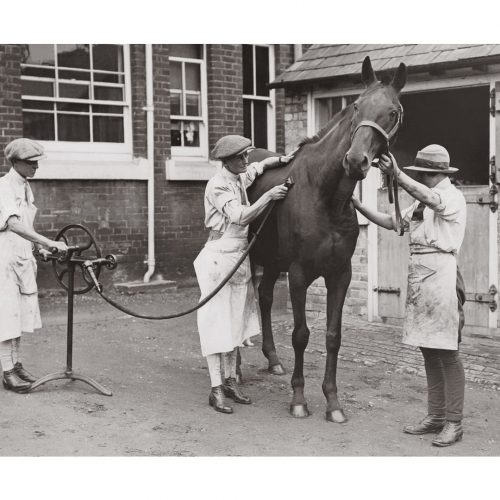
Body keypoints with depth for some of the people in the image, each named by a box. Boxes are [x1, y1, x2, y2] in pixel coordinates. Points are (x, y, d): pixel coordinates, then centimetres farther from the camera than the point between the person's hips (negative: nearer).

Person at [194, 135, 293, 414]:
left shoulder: (242, 177, 9)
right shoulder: (218, 185, -14)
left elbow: (263, 164, 26)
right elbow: (241, 216, -22)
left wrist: (285, 160, 8)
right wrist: (269, 196, -21)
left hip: (240, 256, 8)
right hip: (220, 257, -8)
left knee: (236, 320, 12)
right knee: (217, 322, -4)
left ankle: (231, 381, 20)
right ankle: (216, 389, 1)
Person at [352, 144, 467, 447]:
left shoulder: (453, 197, -7)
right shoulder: (422, 203, 18)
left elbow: (427, 196, -29)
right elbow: (391, 222, 22)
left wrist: (396, 174, -38)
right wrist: (358, 206, 16)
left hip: (442, 272, -9)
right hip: (418, 275, 9)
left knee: (446, 351, -5)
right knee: (428, 349, 11)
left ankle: (454, 423, 1)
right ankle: (436, 417, 19)